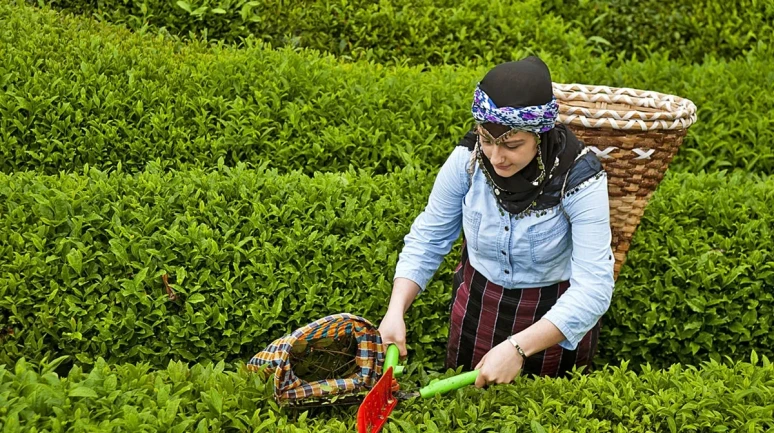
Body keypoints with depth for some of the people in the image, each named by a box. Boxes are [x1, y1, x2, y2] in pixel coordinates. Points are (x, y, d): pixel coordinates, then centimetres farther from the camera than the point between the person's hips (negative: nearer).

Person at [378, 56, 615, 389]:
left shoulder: (579, 178, -28)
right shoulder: (467, 159, -19)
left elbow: (592, 288, -31)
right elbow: (426, 239, -8)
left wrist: (518, 347, -40)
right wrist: (396, 311, -22)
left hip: (557, 318, -3)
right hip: (477, 305, 3)